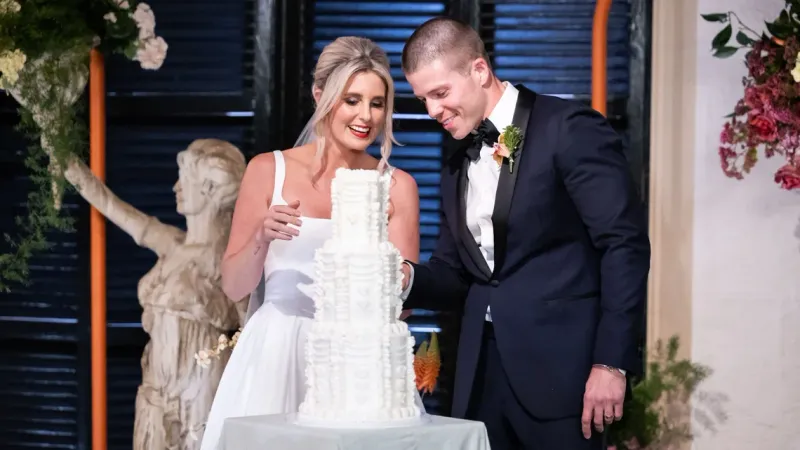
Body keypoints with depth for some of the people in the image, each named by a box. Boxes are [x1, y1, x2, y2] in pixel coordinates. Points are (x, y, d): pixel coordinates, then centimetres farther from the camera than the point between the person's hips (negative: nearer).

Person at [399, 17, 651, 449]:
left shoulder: (570, 129, -7)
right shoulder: (457, 163, 16)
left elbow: (625, 244, -11)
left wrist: (612, 361, -15)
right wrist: (407, 277, -3)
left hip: (558, 366, -6)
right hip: (481, 373, 6)